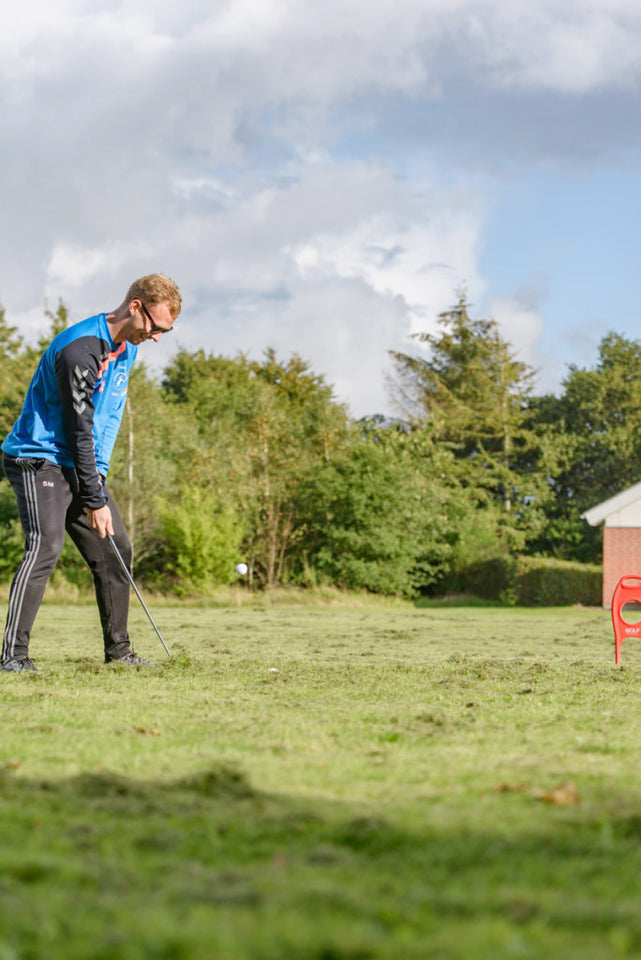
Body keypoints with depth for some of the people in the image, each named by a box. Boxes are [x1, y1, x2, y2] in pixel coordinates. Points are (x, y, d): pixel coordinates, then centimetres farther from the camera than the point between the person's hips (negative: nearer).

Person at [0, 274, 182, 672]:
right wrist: (95, 500, -20)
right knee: (45, 545, -23)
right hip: (39, 459, -9)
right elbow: (80, 429, -23)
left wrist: (99, 474, 3)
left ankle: (118, 650, 17)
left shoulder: (127, 348, 7)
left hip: (81, 463, 9)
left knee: (116, 549, 8)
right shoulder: (81, 349, -23)